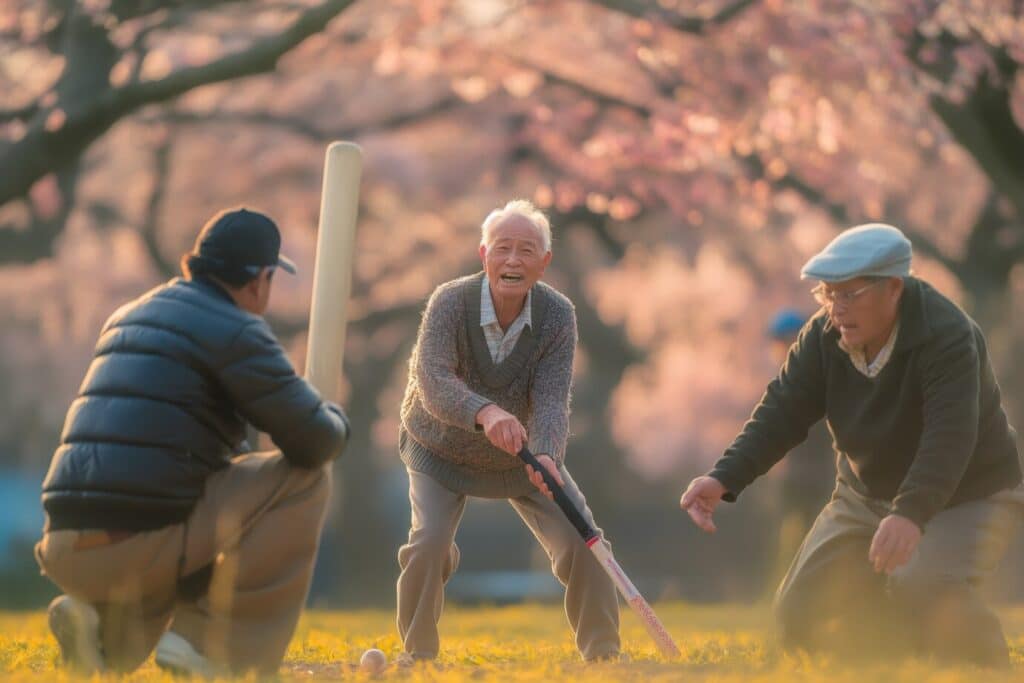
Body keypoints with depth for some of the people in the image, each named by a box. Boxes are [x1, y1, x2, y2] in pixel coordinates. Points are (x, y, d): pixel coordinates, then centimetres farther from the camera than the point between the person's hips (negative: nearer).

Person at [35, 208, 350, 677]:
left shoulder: (129, 317, 23)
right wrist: (333, 417, 20)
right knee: (305, 477, 7)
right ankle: (217, 647, 1)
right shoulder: (235, 331, -2)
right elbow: (314, 442, -2)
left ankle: (107, 628, 8)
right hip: (141, 546, -7)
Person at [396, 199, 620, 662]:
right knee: (428, 541, -22)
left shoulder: (558, 316, -22)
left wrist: (546, 456, -52)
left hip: (524, 453, 2)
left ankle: (603, 655, 10)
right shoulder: (450, 302, -28)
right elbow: (433, 380, -43)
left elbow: (551, 398, -30)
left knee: (582, 542, -7)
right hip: (441, 451, -2)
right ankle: (418, 656, -2)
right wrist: (485, 412, -64)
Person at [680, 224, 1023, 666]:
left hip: (967, 497, -6)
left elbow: (949, 436, -42)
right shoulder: (824, 336, -11)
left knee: (921, 589, -35)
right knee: (799, 613, -4)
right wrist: (723, 479, -30)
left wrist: (911, 515, -58)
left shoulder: (948, 337, -30)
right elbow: (782, 413, -13)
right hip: (865, 496, 6)